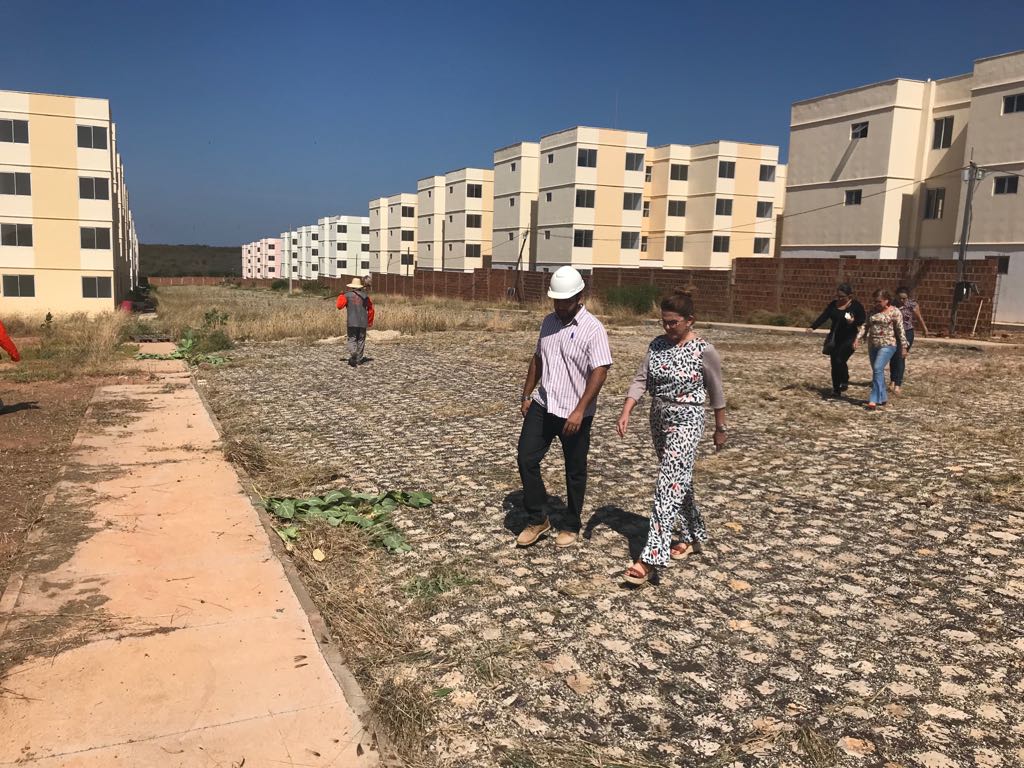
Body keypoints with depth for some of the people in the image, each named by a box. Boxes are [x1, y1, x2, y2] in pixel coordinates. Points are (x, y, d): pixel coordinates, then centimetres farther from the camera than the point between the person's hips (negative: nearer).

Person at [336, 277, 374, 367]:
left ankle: (353, 354, -26)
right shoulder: (365, 295, 6)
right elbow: (371, 309, 10)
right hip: (363, 323, 2)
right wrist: (370, 321, 21)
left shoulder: (347, 295, -3)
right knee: (361, 340, 11)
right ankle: (359, 359, 16)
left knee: (352, 340, 0)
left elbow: (340, 306, -6)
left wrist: (341, 296, 12)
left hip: (352, 323, -2)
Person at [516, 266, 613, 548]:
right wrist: (526, 395, 15)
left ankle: (570, 527, 26)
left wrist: (579, 411, -26)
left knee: (575, 471, 9)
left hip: (574, 413, -6)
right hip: (542, 406, 6)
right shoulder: (549, 322, 7)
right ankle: (538, 519, 16)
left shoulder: (593, 329, -14)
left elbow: (600, 372, -20)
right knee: (526, 459, 1)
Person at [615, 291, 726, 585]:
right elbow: (640, 381, -2)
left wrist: (720, 428, 4)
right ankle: (694, 534, 39)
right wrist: (625, 413, -15)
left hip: (686, 423, -6)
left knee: (668, 486, -14)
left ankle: (650, 558, -18)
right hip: (659, 421, 6)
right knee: (679, 481, 19)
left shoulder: (704, 351, -11)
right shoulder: (657, 345, 3)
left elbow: (715, 393, -3)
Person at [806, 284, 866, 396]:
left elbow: (862, 320, -6)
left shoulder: (857, 306, -7)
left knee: (840, 360, -18)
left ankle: (845, 381, 8)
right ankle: (836, 389, 16)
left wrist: (853, 322, -27)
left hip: (848, 339, -5)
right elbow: (823, 317, -2)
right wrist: (812, 327, -16)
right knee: (834, 363, 6)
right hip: (834, 339, 5)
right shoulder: (833, 304, 6)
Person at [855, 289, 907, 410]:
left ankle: (874, 400, -17)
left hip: (887, 345, -6)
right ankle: (882, 397, 22)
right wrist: (858, 338, -4)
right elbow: (865, 326, 8)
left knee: (878, 369, -17)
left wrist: (903, 347, -6)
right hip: (872, 345, 7)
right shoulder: (873, 311, 10)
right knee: (877, 371, 11)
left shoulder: (895, 312, -7)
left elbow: (900, 330, -6)